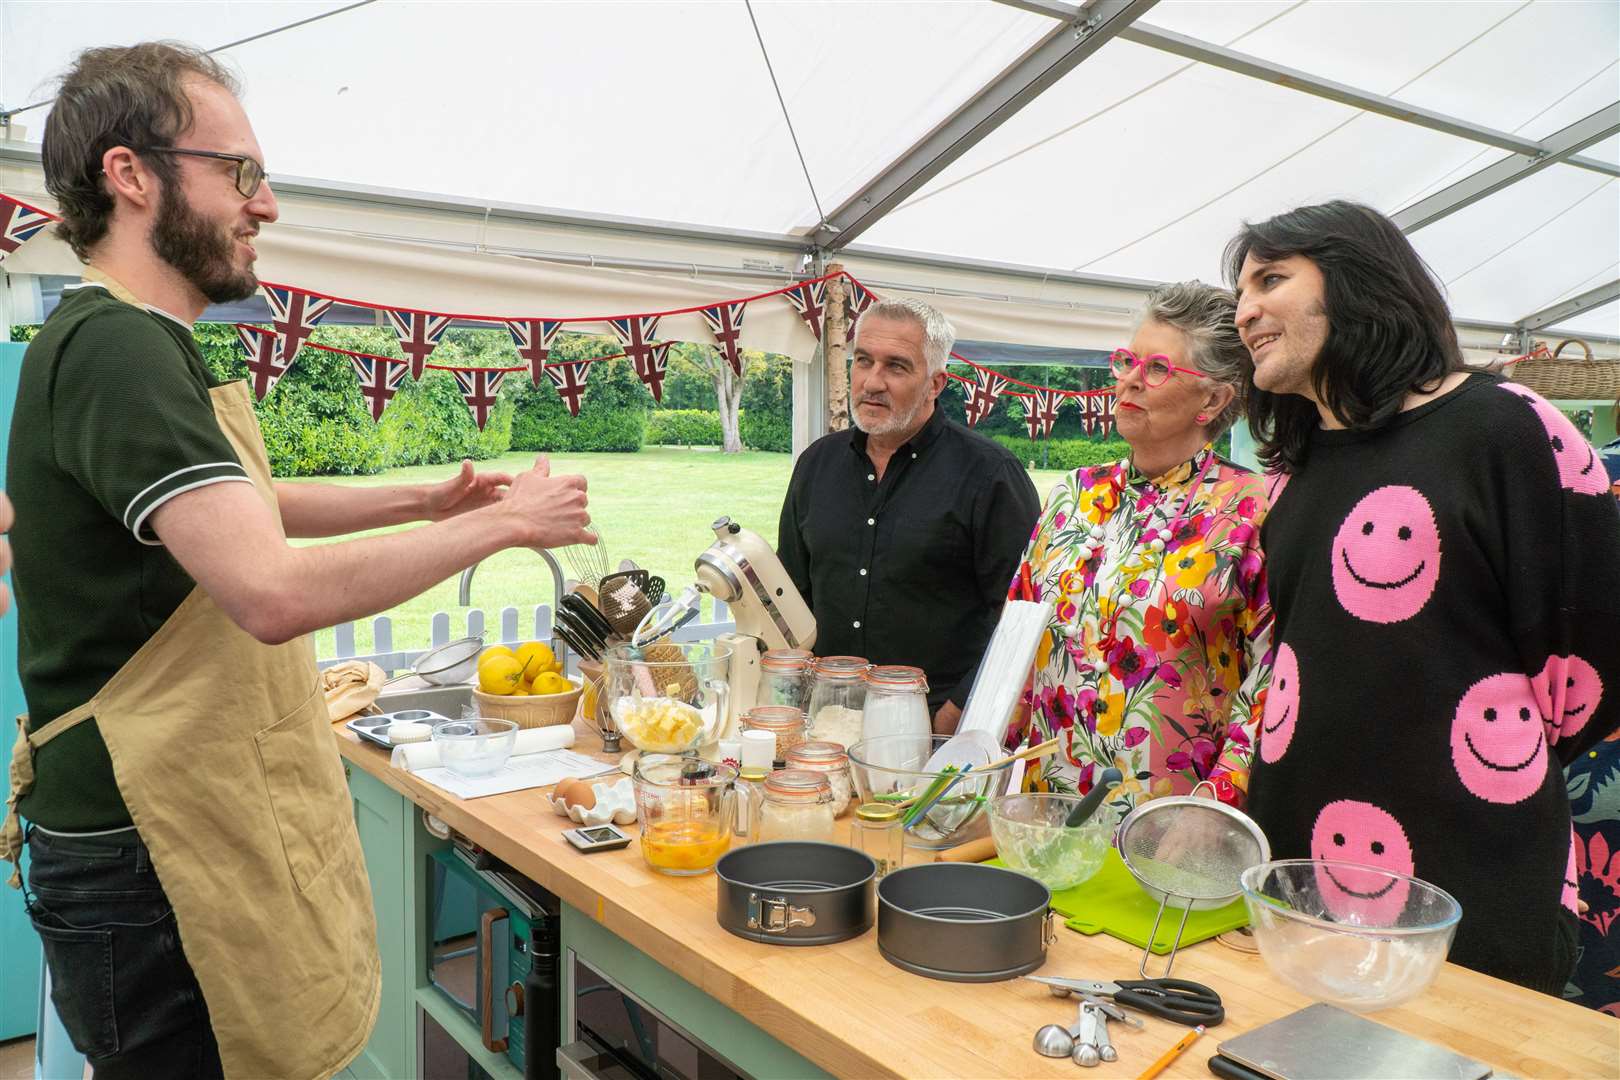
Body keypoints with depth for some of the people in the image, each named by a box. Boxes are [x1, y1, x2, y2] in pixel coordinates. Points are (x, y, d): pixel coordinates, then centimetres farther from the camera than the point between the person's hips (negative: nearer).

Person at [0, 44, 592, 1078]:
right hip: (151, 867, -10)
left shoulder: (143, 347, 12)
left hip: (203, 825, 10)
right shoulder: (114, 347, -22)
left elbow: (240, 505, 26)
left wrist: (420, 502, 14)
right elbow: (275, 591, -32)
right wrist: (503, 524, -21)